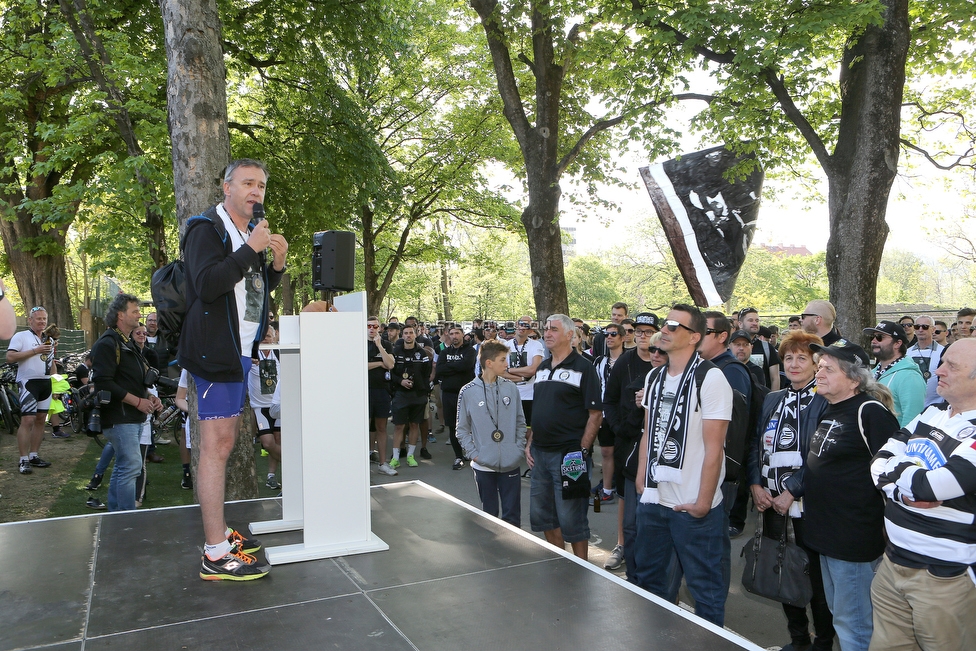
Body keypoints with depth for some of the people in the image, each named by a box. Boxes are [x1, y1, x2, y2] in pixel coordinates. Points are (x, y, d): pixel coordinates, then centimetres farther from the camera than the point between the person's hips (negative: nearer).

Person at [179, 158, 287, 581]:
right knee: (216, 446, -10)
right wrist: (250, 251, -22)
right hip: (216, 351, -10)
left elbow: (257, 290, 22)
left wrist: (276, 263, 5)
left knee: (223, 444, 14)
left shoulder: (248, 233, 19)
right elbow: (207, 284, -23)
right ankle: (216, 556, -7)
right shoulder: (207, 229, -8)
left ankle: (218, 533, 24)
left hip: (239, 350, 10)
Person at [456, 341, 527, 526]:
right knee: (489, 514, 12)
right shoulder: (467, 391, -4)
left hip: (511, 464, 1)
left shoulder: (510, 387, 1)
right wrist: (473, 454, -7)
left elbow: (520, 422, 8)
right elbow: (462, 428, 2)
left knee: (512, 516, 7)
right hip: (484, 465, -1)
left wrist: (519, 449, -1)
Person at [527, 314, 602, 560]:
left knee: (571, 521, 1)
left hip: (568, 456, -7)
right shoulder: (542, 368, 14)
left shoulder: (583, 368, -8)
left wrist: (581, 451, -14)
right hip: (539, 454, 7)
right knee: (542, 516, 15)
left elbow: (595, 414, -11)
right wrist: (529, 443, 11)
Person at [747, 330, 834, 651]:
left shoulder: (825, 402, -8)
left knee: (814, 573, 5)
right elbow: (756, 444, 10)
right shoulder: (772, 400, 11)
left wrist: (792, 492, -16)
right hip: (771, 501, 6)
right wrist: (756, 484, -2)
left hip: (806, 502, -6)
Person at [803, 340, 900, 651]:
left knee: (853, 624, 4)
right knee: (838, 615, 22)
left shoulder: (870, 412, -19)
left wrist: (889, 529, -15)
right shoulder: (829, 409, 9)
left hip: (854, 537, -9)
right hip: (826, 532, 9)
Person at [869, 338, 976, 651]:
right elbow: (879, 464, 2)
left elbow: (930, 486, -26)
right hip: (893, 563, 6)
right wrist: (904, 492, -16)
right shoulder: (932, 414, 7)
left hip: (945, 578, -6)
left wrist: (893, 467, -8)